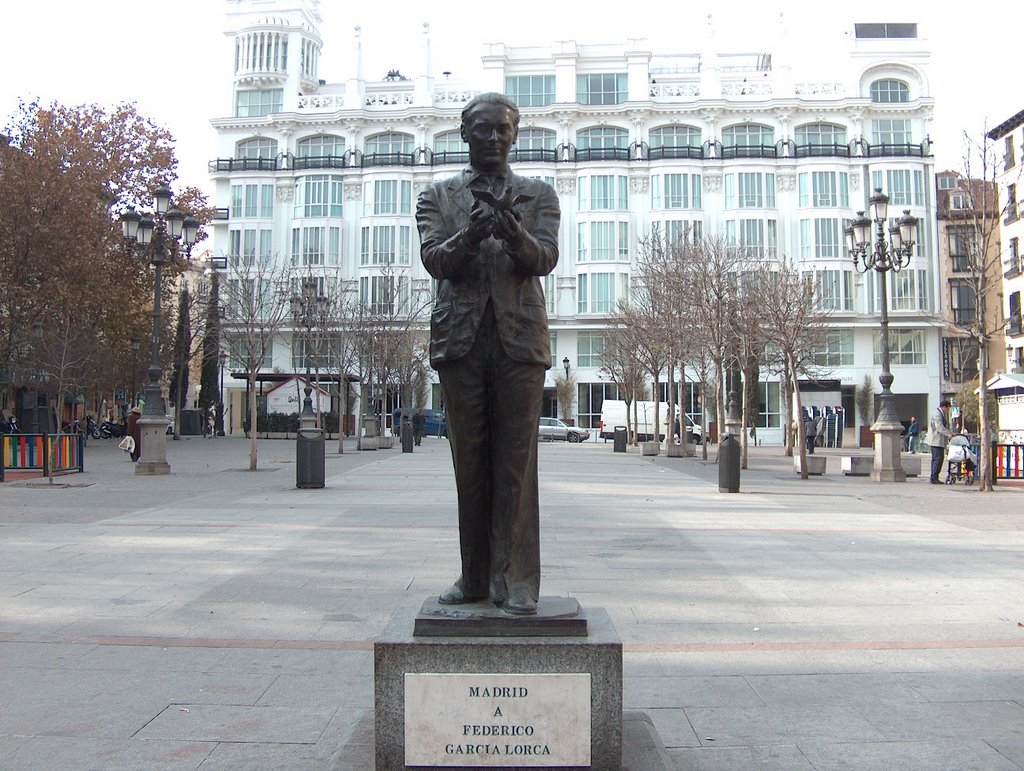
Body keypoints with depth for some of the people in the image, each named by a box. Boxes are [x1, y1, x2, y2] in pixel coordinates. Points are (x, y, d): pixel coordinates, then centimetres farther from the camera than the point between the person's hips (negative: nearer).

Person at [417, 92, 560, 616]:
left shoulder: (538, 195, 14)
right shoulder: (438, 196, 15)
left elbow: (544, 259, -2)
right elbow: (434, 259, -1)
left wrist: (513, 234, -24)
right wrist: (470, 235, -22)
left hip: (519, 338, -1)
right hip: (460, 337, 1)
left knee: (516, 464, -4)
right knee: (469, 463, 5)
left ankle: (516, 581, 0)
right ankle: (475, 577, 14)